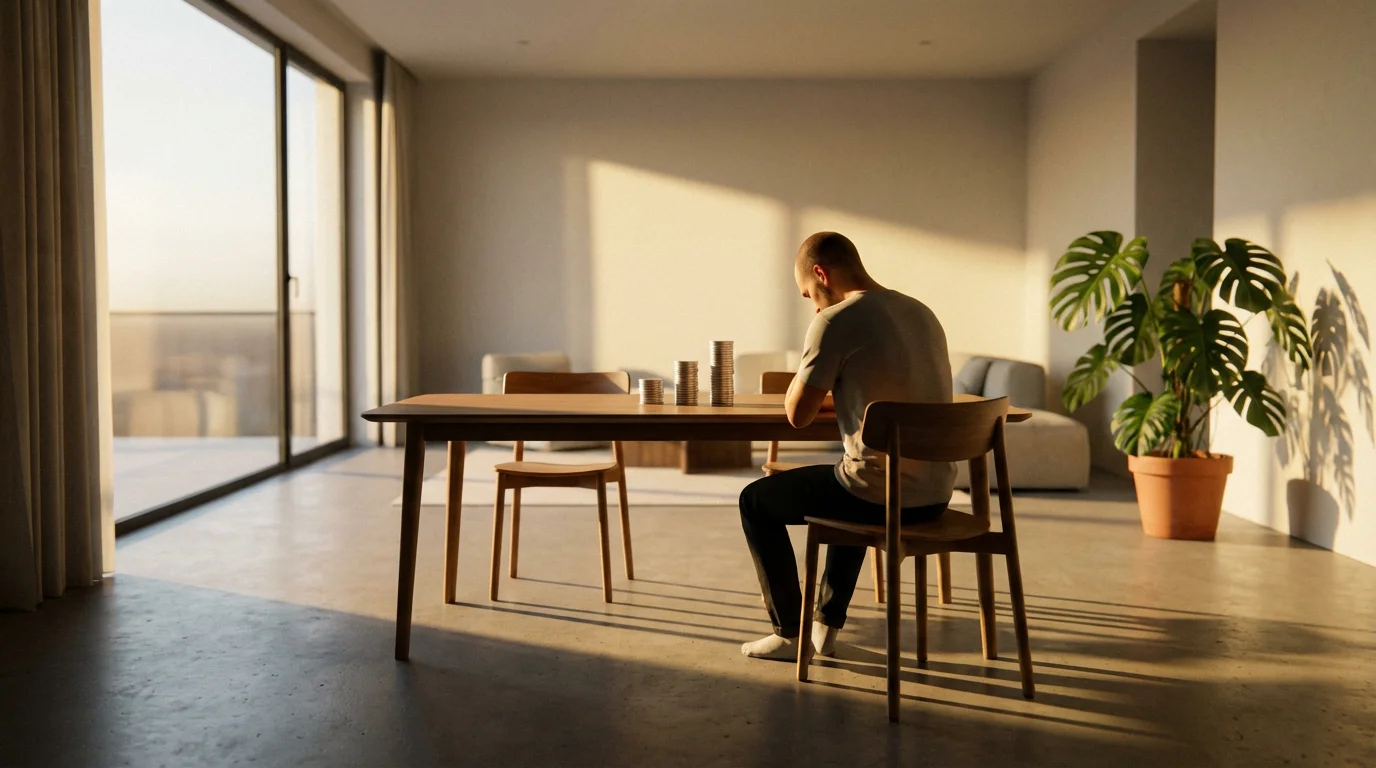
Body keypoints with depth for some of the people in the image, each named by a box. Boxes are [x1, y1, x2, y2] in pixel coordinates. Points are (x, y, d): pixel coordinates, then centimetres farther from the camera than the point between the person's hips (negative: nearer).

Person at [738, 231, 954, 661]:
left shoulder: (835, 321, -12)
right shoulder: (923, 314, 12)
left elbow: (797, 415, -8)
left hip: (880, 497, -8)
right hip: (935, 495, 8)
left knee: (756, 501, 15)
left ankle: (791, 633, 21)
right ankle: (827, 624, 40)